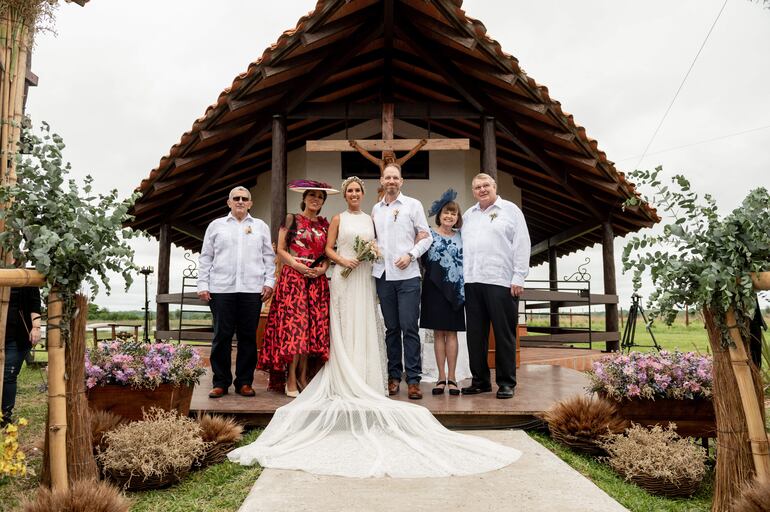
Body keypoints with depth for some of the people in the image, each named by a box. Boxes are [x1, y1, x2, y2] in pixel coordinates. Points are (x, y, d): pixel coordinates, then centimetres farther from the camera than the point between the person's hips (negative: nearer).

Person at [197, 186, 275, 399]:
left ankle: (244, 382, 12)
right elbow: (206, 257, 11)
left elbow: (269, 256, 13)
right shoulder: (216, 225, 14)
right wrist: (203, 285, 3)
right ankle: (220, 382, 10)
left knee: (248, 337, 2)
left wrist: (269, 282, 2)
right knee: (222, 336, 0)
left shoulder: (261, 226, 16)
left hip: (252, 289, 1)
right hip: (221, 288, 0)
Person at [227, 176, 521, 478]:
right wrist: (343, 260, -16)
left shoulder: (369, 219, 16)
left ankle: (364, 381, 10)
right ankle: (346, 382, 3)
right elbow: (329, 249, 2)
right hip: (344, 276, -3)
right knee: (345, 328, -3)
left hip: (365, 277, 4)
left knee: (365, 327, 3)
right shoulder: (338, 219, 5)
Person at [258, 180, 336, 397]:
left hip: (317, 280, 4)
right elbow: (281, 250, 0)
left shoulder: (325, 224, 15)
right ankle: (290, 380, -3)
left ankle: (303, 376, 11)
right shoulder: (292, 219, 5)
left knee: (313, 327, 1)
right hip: (293, 277, -4)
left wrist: (323, 268, -4)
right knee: (294, 325, -9)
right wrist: (298, 266, -13)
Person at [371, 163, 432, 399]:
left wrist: (410, 255, -11)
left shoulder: (413, 205, 4)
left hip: (407, 275, -3)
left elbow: (426, 237, 2)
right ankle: (394, 376, 17)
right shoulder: (376, 209, 15)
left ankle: (413, 379, 0)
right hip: (383, 275, 4)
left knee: (409, 328, -6)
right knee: (391, 329, 9)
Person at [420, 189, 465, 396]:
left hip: (454, 290, 1)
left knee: (452, 332, 3)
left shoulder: (461, 237, 9)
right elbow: (423, 260, -4)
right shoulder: (429, 235, 3)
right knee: (438, 333, 4)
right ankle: (441, 377, 11)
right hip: (434, 288, -1)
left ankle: (452, 377, 9)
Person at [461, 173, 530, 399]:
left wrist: (518, 278, -9)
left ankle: (506, 382, 8)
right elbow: (460, 246, 19)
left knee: (504, 334, -1)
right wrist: (460, 276, 9)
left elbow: (522, 245, -1)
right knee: (475, 334, 7)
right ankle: (480, 380, 17)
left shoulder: (510, 210, 5)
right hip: (472, 281, 5)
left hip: (501, 281, -5)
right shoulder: (468, 215, 20)